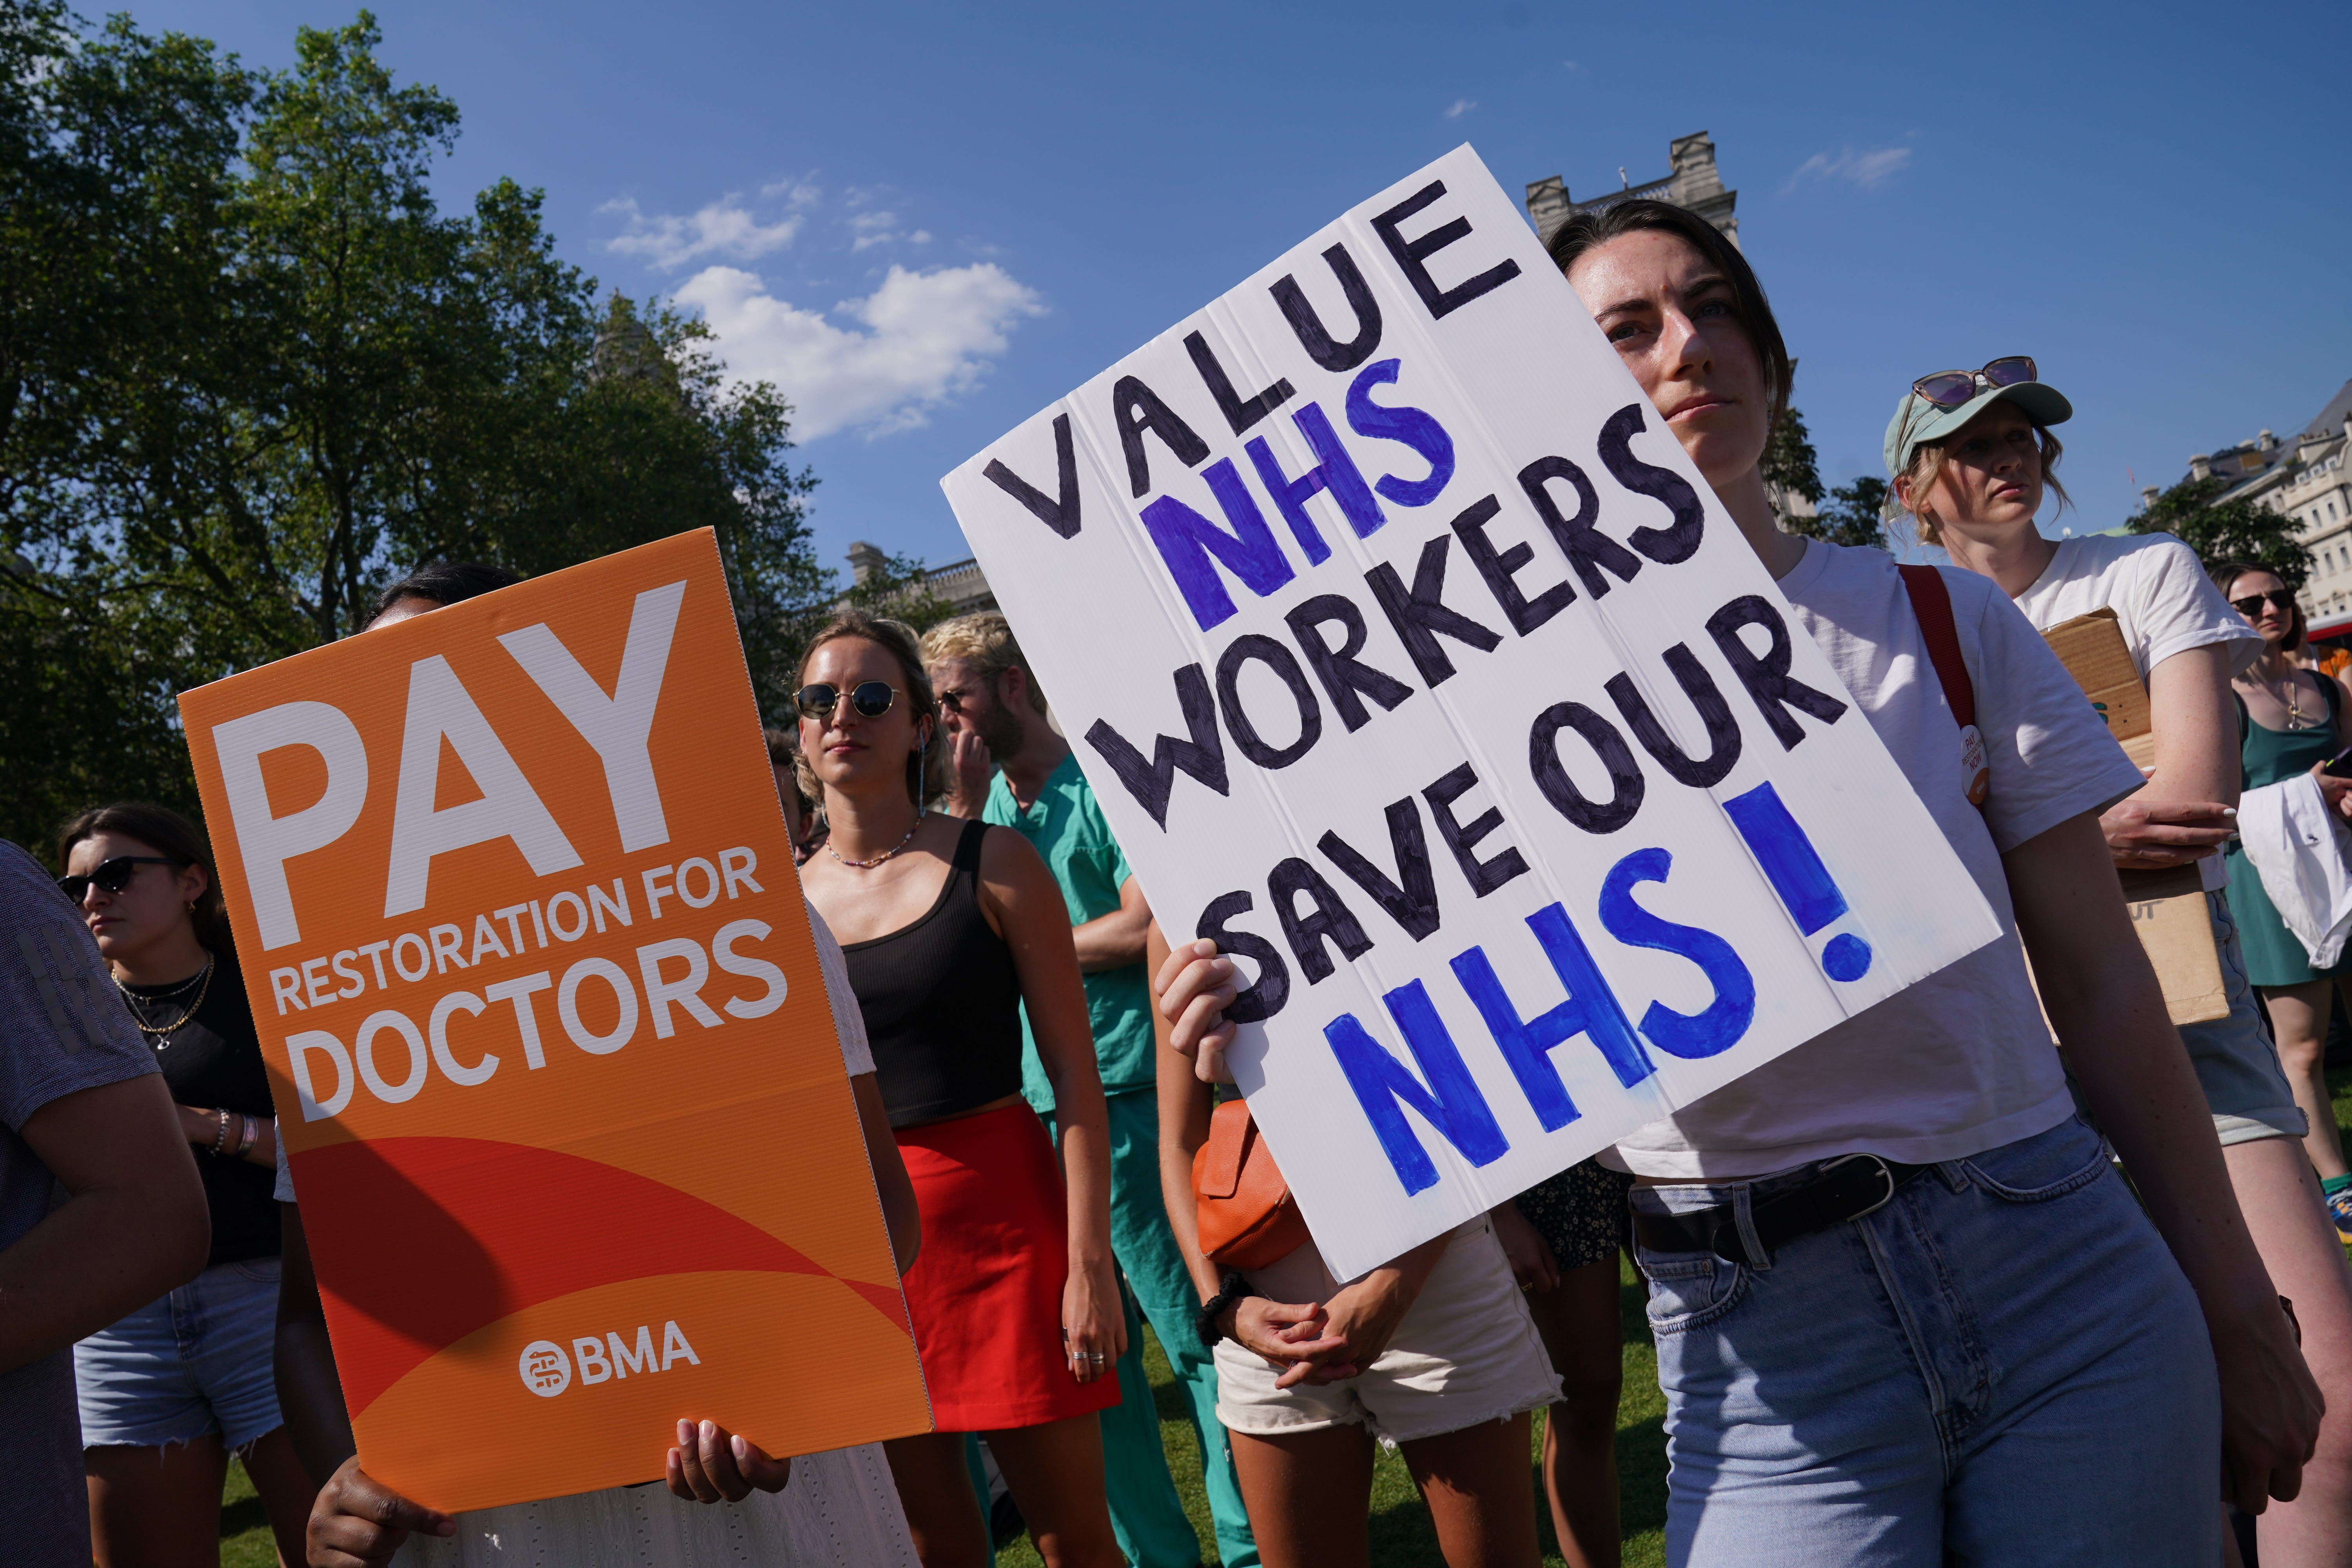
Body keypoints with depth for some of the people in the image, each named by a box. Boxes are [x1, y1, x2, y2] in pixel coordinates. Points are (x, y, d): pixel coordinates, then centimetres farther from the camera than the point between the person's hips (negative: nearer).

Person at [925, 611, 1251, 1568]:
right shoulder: (983, 806, 14)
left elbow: (1148, 924, -15)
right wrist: (963, 809, -4)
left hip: (1127, 1099, -7)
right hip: (1031, 1113, 7)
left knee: (1194, 1334, 0)